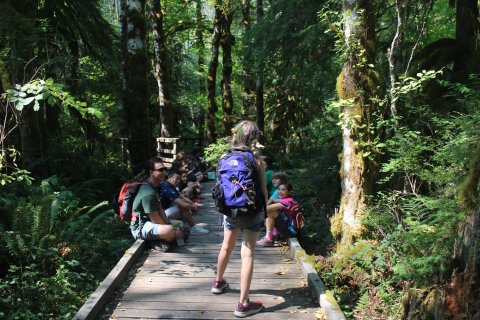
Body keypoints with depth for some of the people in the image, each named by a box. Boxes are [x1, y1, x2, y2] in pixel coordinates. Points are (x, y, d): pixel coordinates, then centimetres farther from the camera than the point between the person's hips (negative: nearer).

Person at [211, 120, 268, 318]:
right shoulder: (257, 160, -11)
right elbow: (263, 190, -6)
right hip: (252, 212, -4)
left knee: (226, 247, 24)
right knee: (247, 254, -3)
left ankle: (218, 282, 46)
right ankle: (243, 304, -2)